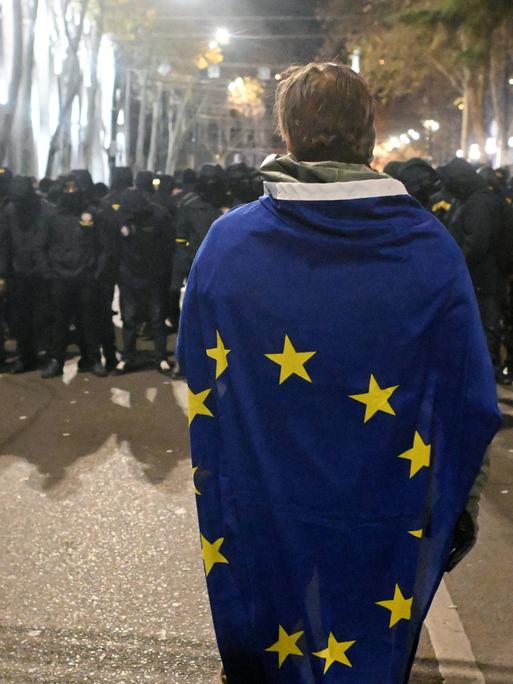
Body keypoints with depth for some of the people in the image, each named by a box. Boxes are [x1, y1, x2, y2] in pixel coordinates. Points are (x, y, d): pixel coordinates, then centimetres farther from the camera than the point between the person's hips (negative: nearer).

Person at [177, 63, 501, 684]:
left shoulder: (228, 239, -11)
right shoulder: (430, 248, -14)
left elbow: (196, 375, 0)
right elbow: (471, 405, -9)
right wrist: (458, 510, 5)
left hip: (258, 523, 1)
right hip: (383, 535, -1)